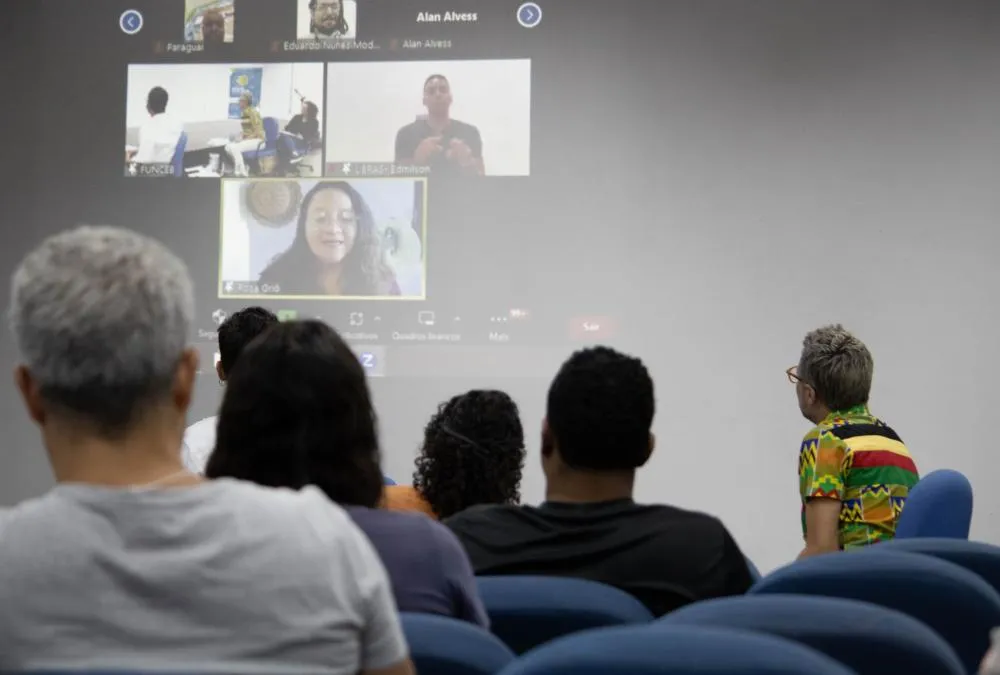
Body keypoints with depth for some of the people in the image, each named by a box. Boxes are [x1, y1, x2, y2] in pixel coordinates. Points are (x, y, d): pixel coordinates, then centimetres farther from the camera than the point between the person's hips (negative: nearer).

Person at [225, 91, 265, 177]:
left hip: (257, 140, -8)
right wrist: (240, 138, -2)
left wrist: (244, 140, -20)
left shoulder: (253, 112, -15)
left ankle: (242, 172, -19)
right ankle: (239, 168, -2)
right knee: (228, 147, -12)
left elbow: (257, 132, -18)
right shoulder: (243, 113, 10)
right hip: (247, 139, 8)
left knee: (235, 148, -27)